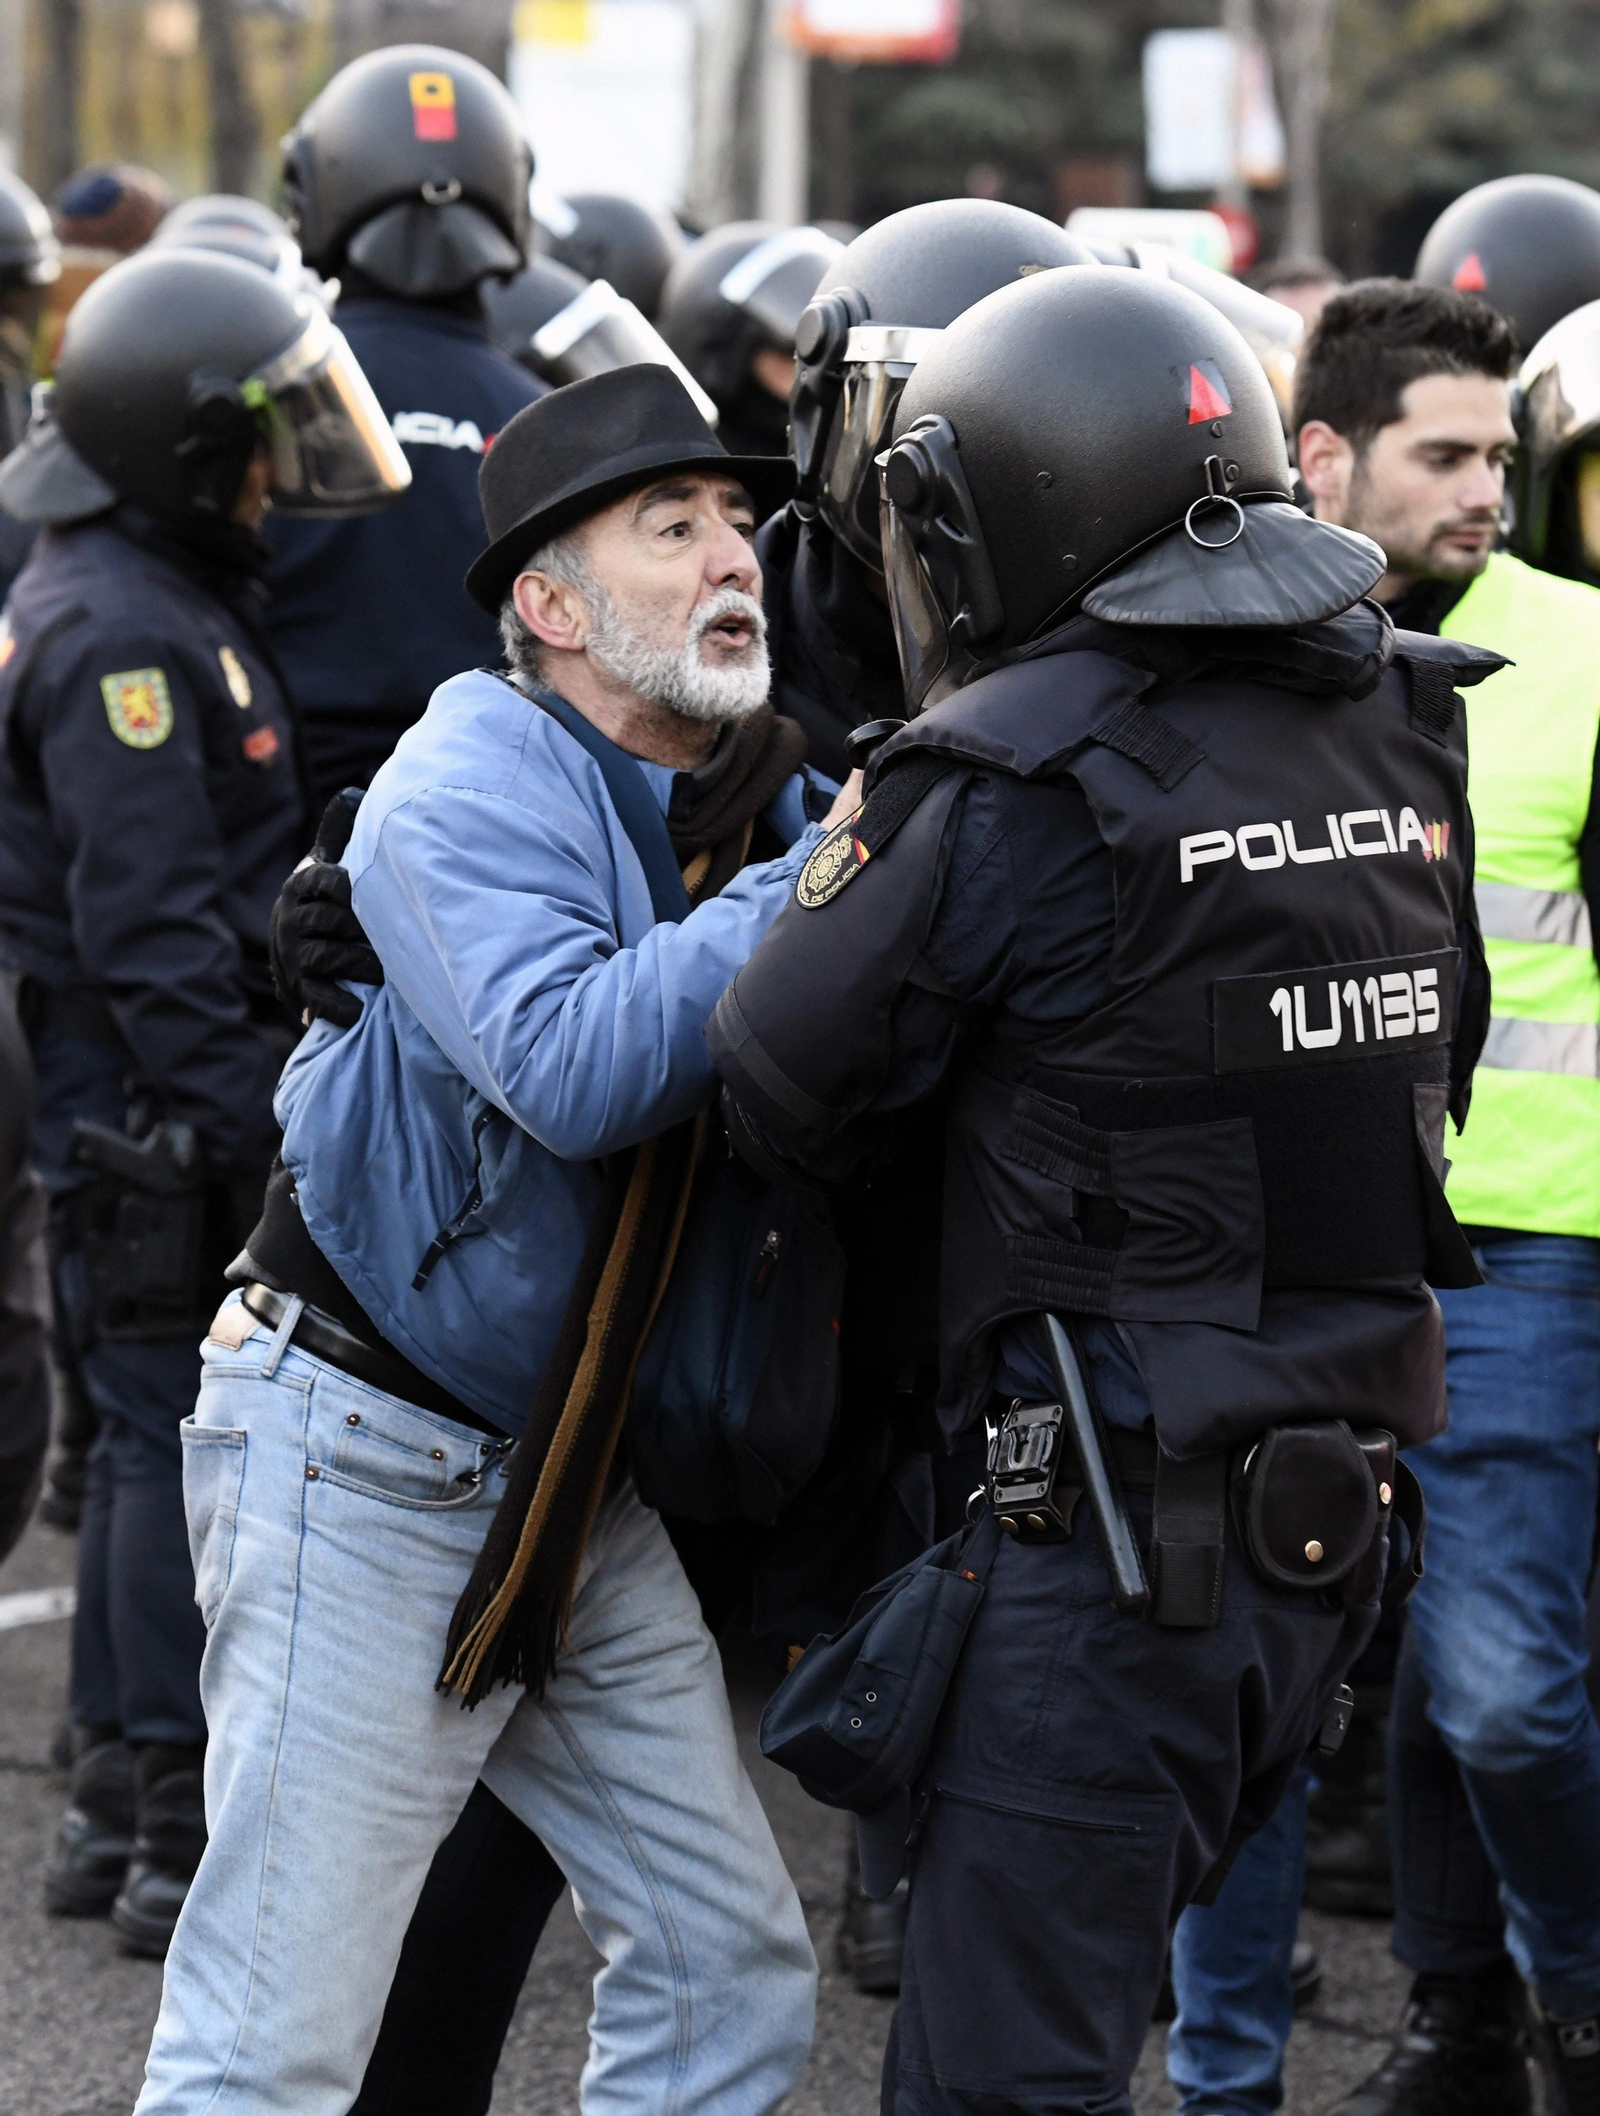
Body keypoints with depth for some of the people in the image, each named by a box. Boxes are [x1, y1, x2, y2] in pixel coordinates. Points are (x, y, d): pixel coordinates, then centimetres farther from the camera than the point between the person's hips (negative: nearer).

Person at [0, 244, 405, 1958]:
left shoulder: (166, 595, 15)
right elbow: (149, 925, -23)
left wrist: (251, 1088, 21)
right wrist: (242, 1122, -23)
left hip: (140, 1103, 11)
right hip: (158, 1107, -11)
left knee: (157, 1434, 15)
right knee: (193, 1442, -7)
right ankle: (192, 1843, -3)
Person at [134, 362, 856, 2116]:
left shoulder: (764, 803, 7)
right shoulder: (470, 785, -16)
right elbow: (573, 1063, -32)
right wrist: (805, 894, -26)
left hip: (569, 1488, 8)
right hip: (366, 1460, -8)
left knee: (731, 1967, 9)